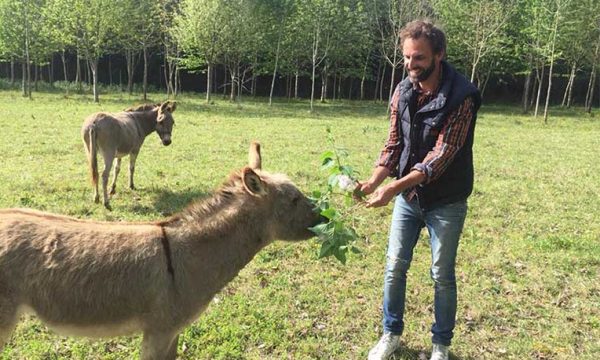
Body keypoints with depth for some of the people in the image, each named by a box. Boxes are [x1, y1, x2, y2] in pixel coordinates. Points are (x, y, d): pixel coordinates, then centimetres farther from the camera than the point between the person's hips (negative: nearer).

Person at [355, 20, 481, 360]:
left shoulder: (461, 97, -20)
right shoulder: (402, 92, -2)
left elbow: (441, 155, -25)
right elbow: (394, 144, 0)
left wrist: (394, 188, -33)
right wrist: (374, 181, -17)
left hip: (445, 202, -4)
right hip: (408, 196, 5)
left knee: (442, 275, 8)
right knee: (395, 267, 10)